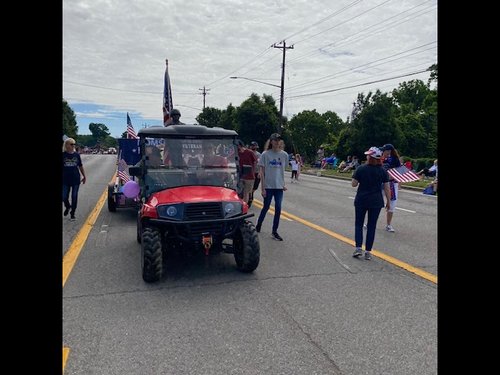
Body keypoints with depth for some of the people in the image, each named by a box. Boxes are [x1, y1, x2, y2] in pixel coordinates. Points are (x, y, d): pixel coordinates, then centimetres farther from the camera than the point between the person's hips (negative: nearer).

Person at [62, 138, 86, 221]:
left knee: (74, 197, 5)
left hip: (76, 179, 1)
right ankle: (67, 207, 36)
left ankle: (72, 214, 18)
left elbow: (80, 166, 11)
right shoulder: (63, 155, -4)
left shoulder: (77, 155, 2)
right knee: (64, 197, 2)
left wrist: (84, 176, 14)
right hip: (65, 179, -1)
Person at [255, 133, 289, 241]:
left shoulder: (284, 155, 2)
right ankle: (258, 226, 31)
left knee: (278, 208, 2)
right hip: (268, 186, -2)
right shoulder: (265, 154, -6)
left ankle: (274, 231, 12)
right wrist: (262, 187, -8)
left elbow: (282, 170, 10)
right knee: (266, 207, 8)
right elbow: (262, 171, -5)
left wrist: (283, 184, 7)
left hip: (279, 186, 3)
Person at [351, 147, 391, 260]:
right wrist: (388, 202, 8)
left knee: (358, 224, 12)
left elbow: (353, 184, -6)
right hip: (376, 202, 1)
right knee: (371, 226, 8)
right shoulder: (383, 171, -3)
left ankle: (358, 248, 0)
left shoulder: (360, 169, -8)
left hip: (361, 200, -1)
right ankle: (368, 251, 10)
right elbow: (387, 188, -1)